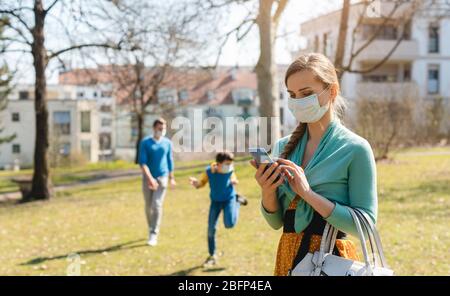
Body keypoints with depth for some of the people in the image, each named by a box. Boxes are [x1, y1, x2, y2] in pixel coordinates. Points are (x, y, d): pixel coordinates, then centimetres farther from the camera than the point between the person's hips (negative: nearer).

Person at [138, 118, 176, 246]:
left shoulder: (167, 143, 3)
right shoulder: (145, 143, -5)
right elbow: (142, 162, -12)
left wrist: (171, 178, 19)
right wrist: (150, 178, -23)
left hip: (162, 178, 0)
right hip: (148, 178, 0)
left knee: (157, 205, -12)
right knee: (148, 207, 9)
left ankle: (154, 235, -11)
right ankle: (151, 229, 30)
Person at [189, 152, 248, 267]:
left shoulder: (230, 170, -17)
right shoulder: (209, 171, -21)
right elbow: (201, 184, -9)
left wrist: (234, 181, -21)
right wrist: (195, 183, -32)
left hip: (229, 198, -1)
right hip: (216, 201, 1)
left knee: (229, 224, -20)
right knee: (211, 229, -2)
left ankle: (238, 201, 13)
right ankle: (212, 256, 16)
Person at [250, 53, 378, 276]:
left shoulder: (355, 149, -11)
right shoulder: (283, 147, 3)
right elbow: (276, 222, 7)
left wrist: (308, 194, -22)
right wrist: (267, 192, -13)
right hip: (289, 257, 5)